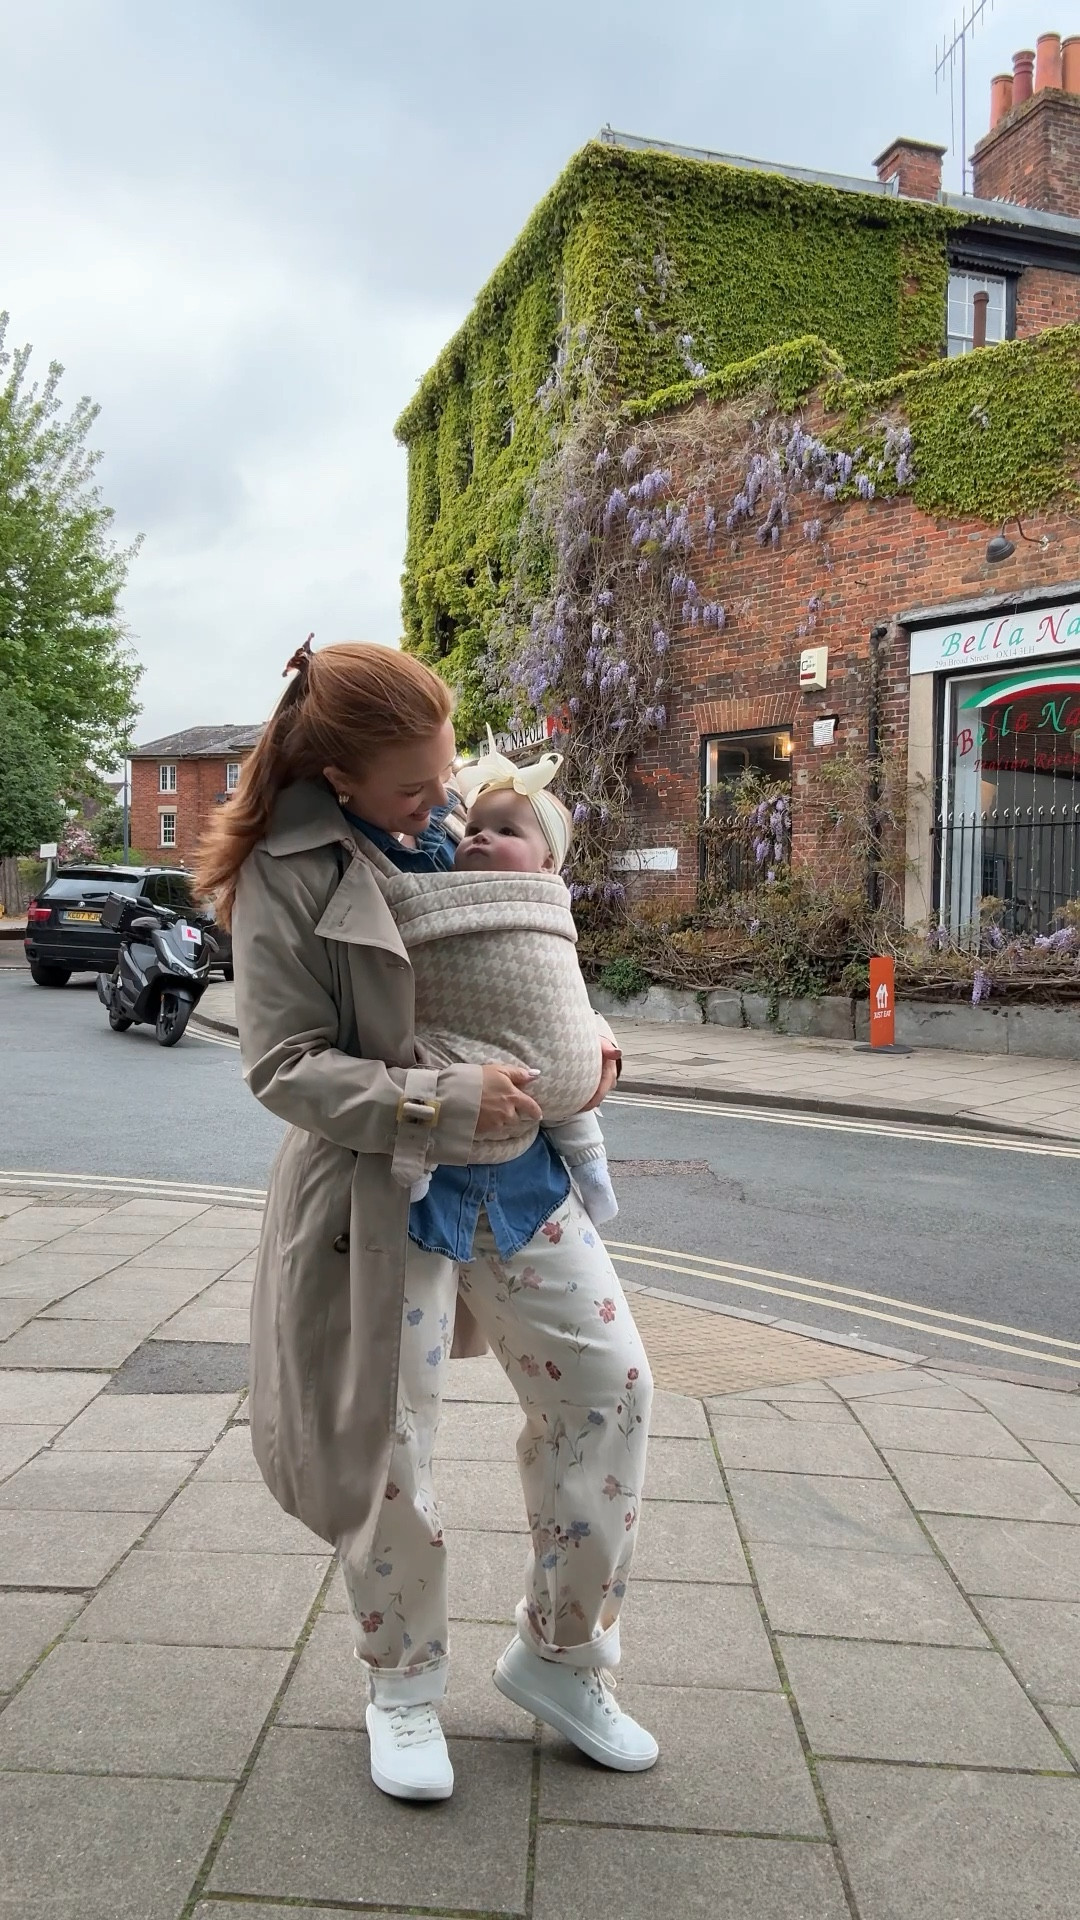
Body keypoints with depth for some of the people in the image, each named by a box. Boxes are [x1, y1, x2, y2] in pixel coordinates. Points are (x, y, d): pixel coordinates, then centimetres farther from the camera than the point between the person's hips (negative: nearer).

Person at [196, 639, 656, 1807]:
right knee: (387, 1456, 7)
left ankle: (558, 1654, 28)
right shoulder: (287, 876, -14)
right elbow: (284, 1067, -16)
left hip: (517, 1171, 6)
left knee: (609, 1387, 7)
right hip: (382, 1194, -5)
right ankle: (403, 1690, 34)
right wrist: (442, 1102, -25)